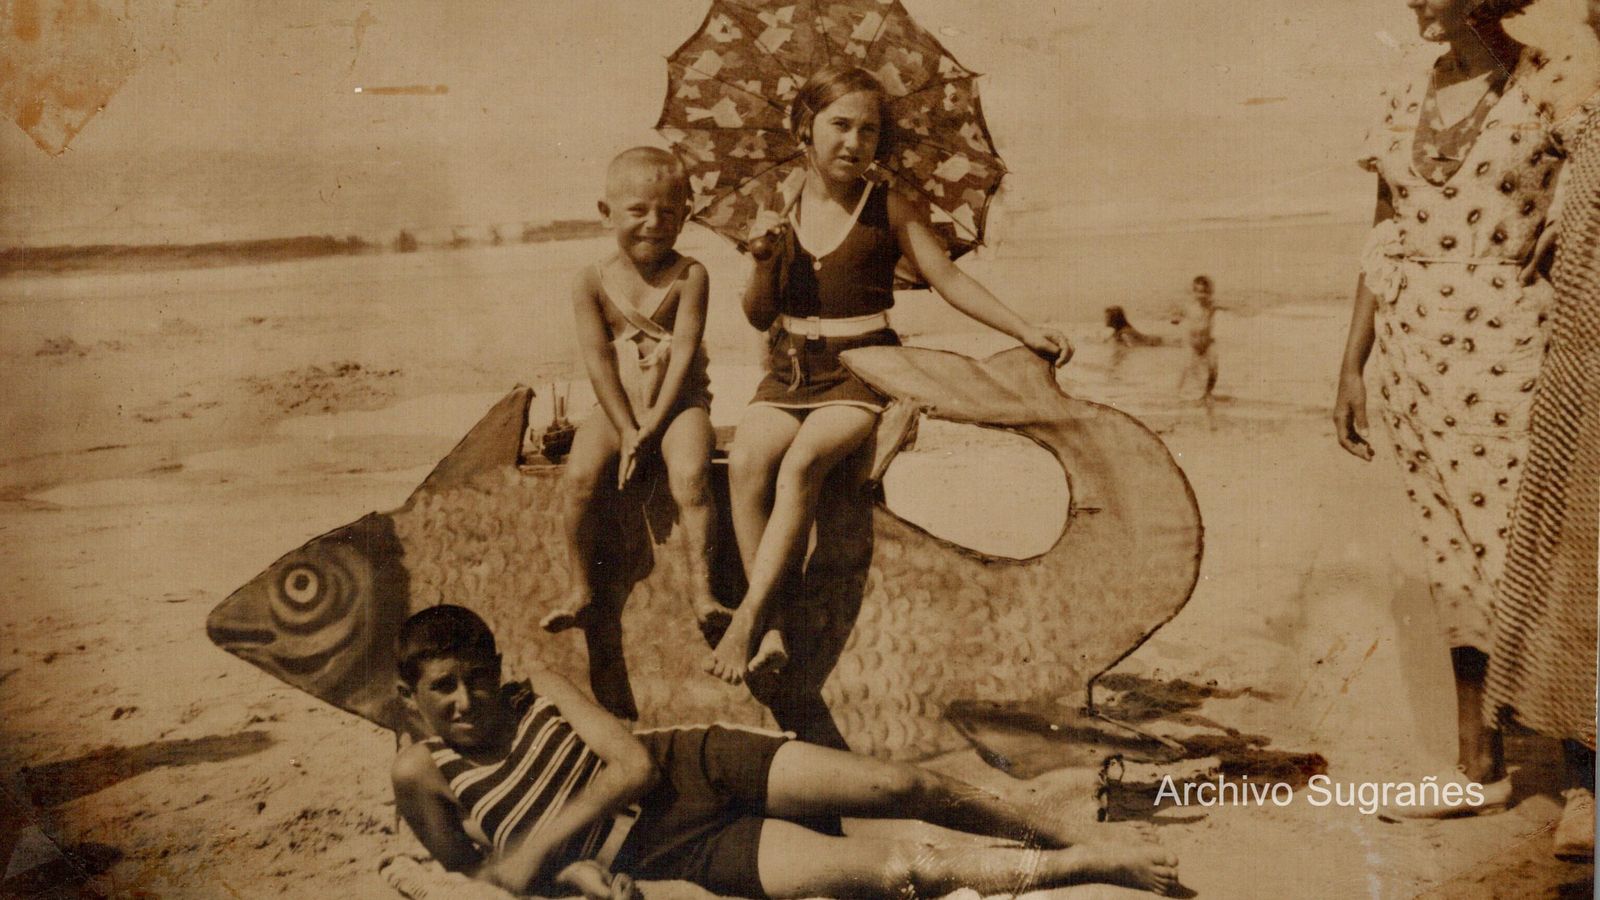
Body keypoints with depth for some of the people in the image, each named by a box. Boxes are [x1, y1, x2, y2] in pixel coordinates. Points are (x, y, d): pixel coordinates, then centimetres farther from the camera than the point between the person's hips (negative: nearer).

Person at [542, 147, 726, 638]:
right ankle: (579, 589, -8)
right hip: (618, 408, 2)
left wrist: (653, 424, -16)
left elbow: (683, 351, -9)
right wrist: (626, 428, -12)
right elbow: (596, 358, -4)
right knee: (578, 477, -21)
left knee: (690, 475, -29)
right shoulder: (592, 280, 0)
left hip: (679, 403, -1)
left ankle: (700, 585, -20)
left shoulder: (688, 275, -4)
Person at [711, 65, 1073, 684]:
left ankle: (748, 616, -25)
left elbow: (948, 279, 5)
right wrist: (765, 262, -6)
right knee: (747, 460, -26)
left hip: (860, 371, -3)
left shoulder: (888, 209, 3)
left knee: (802, 461, -30)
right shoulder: (780, 212, 10)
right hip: (790, 371, 3)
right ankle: (772, 630, -24)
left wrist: (1026, 332, -2)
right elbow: (759, 316, 13)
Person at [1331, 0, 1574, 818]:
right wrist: (1350, 367, 11)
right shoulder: (1404, 105, 10)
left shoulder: (1554, 93, -4)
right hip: (1416, 358, 5)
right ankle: (1480, 768, 21)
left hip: (1509, 356, -5)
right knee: (1454, 557, 10)